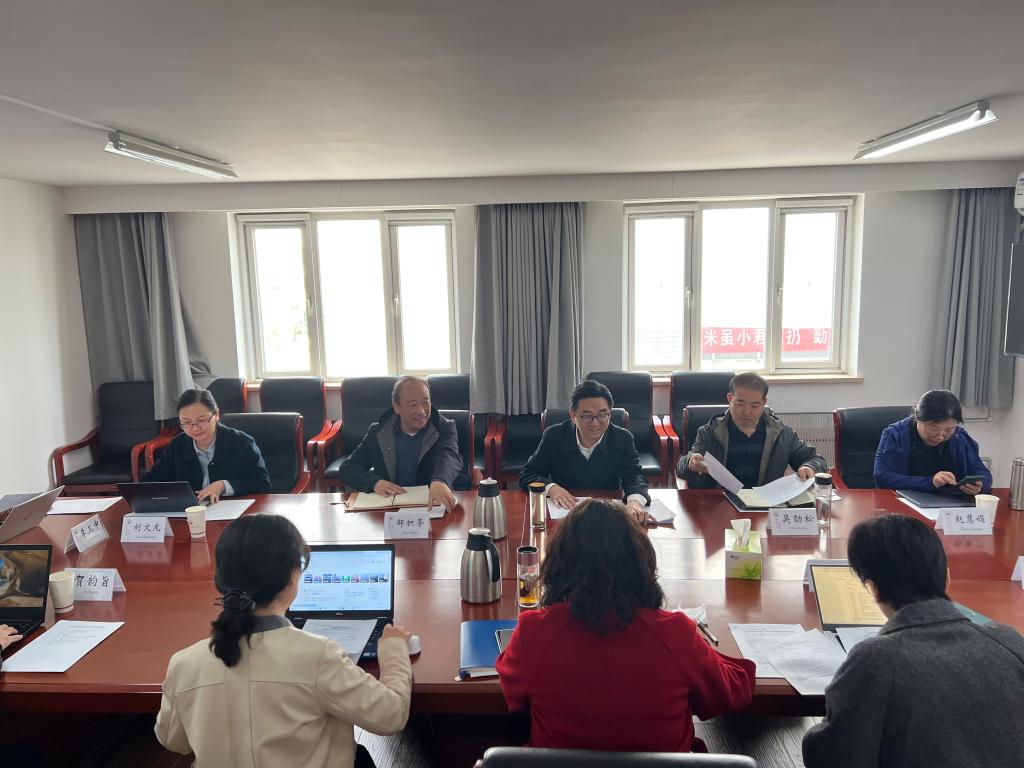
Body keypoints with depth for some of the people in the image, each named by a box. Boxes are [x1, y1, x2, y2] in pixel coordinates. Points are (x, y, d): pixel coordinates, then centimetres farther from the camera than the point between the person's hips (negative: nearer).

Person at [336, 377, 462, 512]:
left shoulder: (445, 428, -1)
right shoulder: (378, 432, 5)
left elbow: (450, 456, -21)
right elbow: (346, 468, 6)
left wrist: (439, 481, -45)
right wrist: (374, 482, -16)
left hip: (431, 505, -1)